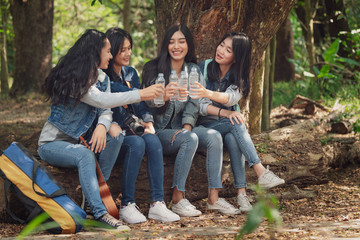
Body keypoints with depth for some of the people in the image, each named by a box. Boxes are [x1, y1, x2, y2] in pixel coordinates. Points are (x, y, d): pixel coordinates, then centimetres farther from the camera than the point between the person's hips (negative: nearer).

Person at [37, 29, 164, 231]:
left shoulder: (102, 78, 8)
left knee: (115, 133, -18)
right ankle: (101, 214, -43)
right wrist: (141, 94, -30)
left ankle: (99, 190, -18)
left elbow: (106, 111, -3)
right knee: (85, 155, -36)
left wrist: (102, 125, -28)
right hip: (53, 143, -7)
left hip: (80, 140, 7)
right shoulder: (71, 76, -19)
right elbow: (101, 100, -30)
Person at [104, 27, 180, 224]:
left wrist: (148, 121, -9)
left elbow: (140, 102, 10)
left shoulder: (130, 73, 16)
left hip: (130, 131, 6)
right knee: (137, 143, -35)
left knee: (153, 141, -26)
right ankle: (126, 205, -30)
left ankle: (157, 204, -32)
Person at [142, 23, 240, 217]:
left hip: (182, 128, 5)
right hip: (159, 131, -5)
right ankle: (177, 199, -28)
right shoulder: (153, 68, -5)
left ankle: (213, 198, -23)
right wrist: (164, 96, -44)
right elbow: (150, 100, -20)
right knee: (190, 139, -33)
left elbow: (193, 103, 2)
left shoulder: (194, 71, 10)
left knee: (214, 136, -23)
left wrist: (187, 126, -17)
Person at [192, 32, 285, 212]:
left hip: (228, 126, 2)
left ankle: (241, 193, -42)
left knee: (232, 139, -35)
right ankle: (261, 172, -46)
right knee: (235, 122, -33)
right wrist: (224, 113, -26)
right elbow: (200, 105, -10)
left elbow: (231, 97, -24)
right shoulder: (204, 67, -2)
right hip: (205, 125, -2)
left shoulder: (239, 77, 0)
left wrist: (209, 94, -44)